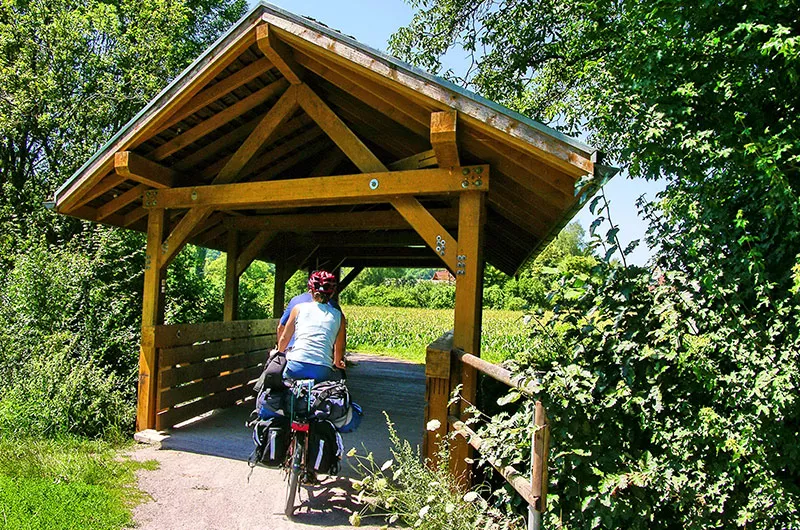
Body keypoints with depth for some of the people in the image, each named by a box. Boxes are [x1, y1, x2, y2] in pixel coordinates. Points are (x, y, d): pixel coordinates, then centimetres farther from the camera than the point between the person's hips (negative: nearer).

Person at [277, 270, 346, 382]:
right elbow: (339, 349, 17)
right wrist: (336, 363, 39)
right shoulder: (338, 315, 12)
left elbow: (284, 338, 18)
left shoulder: (299, 308, 11)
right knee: (339, 375, 28)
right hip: (322, 372, 0)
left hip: (296, 368, 0)